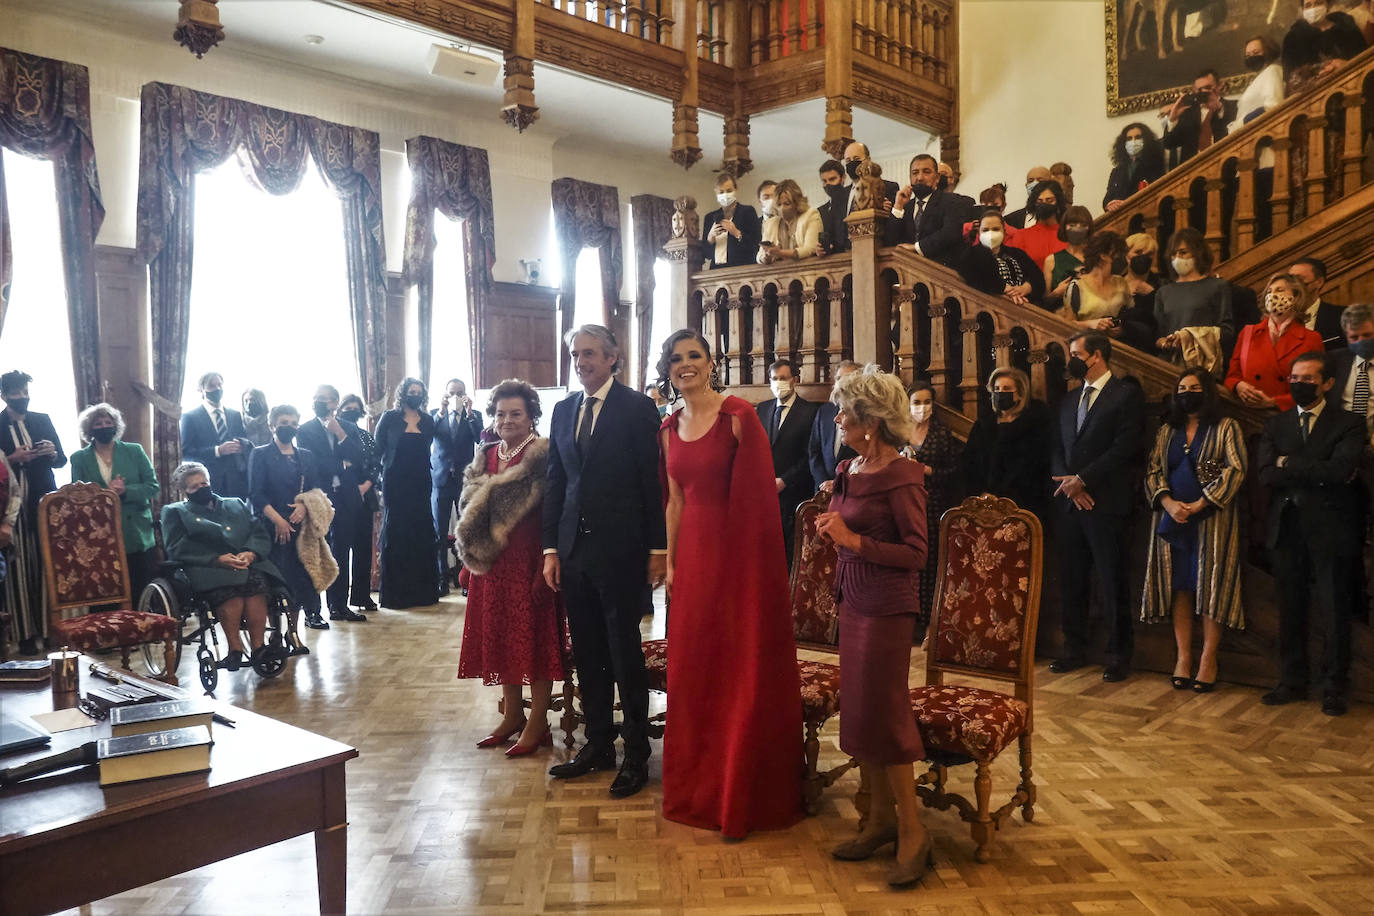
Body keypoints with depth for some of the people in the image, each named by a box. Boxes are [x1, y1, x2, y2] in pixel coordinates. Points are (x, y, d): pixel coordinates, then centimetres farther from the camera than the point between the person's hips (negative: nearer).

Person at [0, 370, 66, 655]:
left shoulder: (43, 420, 13)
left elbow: (61, 461, 14)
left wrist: (52, 452, -6)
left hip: (43, 501, 2)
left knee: (46, 566, -1)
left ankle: (48, 628, 6)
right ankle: (25, 634, 1)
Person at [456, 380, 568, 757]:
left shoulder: (543, 455, -8)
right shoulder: (486, 455, 13)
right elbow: (468, 502, 9)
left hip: (529, 559, -6)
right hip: (493, 561, 7)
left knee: (535, 637, 0)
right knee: (500, 636, 12)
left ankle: (537, 724, 9)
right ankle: (511, 715, 26)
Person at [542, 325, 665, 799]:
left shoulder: (637, 408, -6)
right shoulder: (563, 410, 11)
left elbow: (654, 481, -7)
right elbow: (556, 483, 12)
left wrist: (658, 549, -9)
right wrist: (551, 547, 8)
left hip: (620, 550, -5)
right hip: (574, 549, 6)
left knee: (625, 654, 2)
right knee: (587, 654, 13)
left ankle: (636, 754, 14)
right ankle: (598, 744, 26)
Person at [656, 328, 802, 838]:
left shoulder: (739, 417, -10)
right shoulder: (670, 429, 9)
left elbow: (760, 494, -12)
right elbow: (675, 500, 12)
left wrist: (756, 563, -16)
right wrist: (671, 561, 10)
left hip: (740, 553, -6)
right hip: (693, 554, 6)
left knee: (744, 674, 3)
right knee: (692, 669, 14)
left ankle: (742, 796, 18)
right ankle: (697, 786, 32)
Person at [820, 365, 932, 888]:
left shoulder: (901, 476, -16)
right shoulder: (848, 470, 8)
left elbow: (917, 552, -16)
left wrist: (853, 539, -20)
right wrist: (831, 529, -1)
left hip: (887, 608, -8)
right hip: (853, 601, 8)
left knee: (882, 715, -2)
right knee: (858, 713, 13)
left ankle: (912, 831, 13)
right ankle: (882, 818, 26)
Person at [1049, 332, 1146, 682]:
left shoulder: (1126, 394, -2)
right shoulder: (1069, 400, 19)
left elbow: (1124, 447, -11)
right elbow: (1057, 448, 14)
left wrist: (1082, 479, -12)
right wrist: (1066, 481, -4)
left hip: (1105, 504, -6)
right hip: (1070, 503, 6)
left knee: (1111, 583, -1)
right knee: (1071, 581, 10)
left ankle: (1118, 654, 9)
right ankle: (1075, 649, 20)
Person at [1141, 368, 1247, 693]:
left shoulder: (1226, 428, 3)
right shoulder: (1166, 431, 15)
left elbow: (1235, 470, -7)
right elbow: (1152, 470, 8)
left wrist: (1199, 505, -15)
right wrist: (1168, 502, -10)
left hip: (1212, 519, -3)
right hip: (1172, 518, 4)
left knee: (1211, 586, -3)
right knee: (1179, 587, 2)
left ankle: (1208, 660, 2)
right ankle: (1183, 657, 6)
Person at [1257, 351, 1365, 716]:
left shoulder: (1348, 424, 1)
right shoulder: (1275, 425, 12)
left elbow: (1340, 469, -17)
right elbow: (1266, 474, -2)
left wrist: (1289, 463, -9)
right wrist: (1316, 474, -12)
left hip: (1330, 529, -3)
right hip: (1287, 528, 3)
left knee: (1335, 612, 2)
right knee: (1290, 611, 9)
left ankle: (1334, 688, 14)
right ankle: (1292, 682, 19)